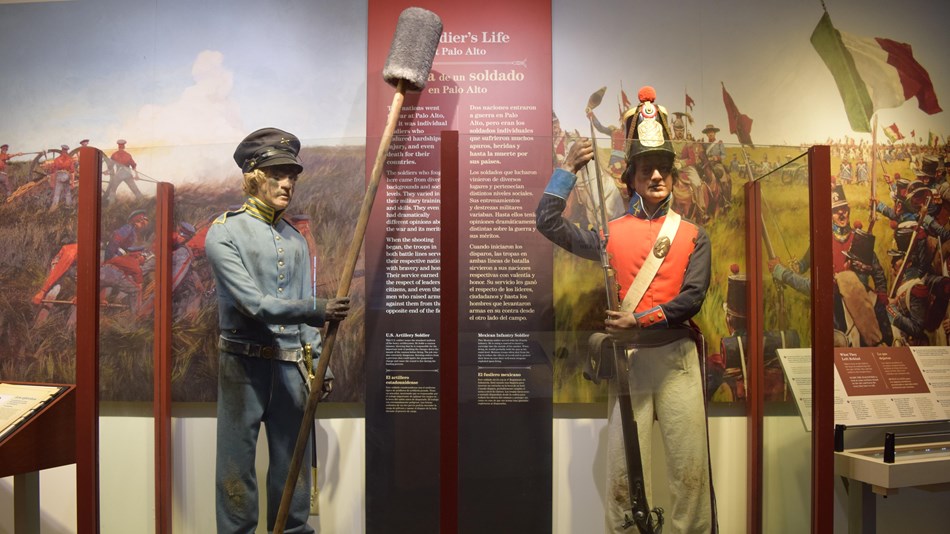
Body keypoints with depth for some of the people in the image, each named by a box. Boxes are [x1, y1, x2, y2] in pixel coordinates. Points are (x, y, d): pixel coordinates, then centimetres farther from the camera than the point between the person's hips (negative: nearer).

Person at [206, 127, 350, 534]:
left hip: (291, 363, 5)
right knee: (238, 461, 5)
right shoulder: (224, 233, -6)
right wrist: (317, 310, -23)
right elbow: (252, 303, -16)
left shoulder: (296, 240, 10)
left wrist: (317, 362, 9)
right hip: (243, 362, -4)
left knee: (293, 456, 12)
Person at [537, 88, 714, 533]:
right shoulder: (612, 233, 9)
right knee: (625, 468, 0)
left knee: (690, 465, 1)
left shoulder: (692, 236, 8)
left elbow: (692, 296, -4)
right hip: (628, 357, 0)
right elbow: (548, 221, 2)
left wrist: (640, 320, -15)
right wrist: (568, 169, 4)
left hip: (676, 356, 0)